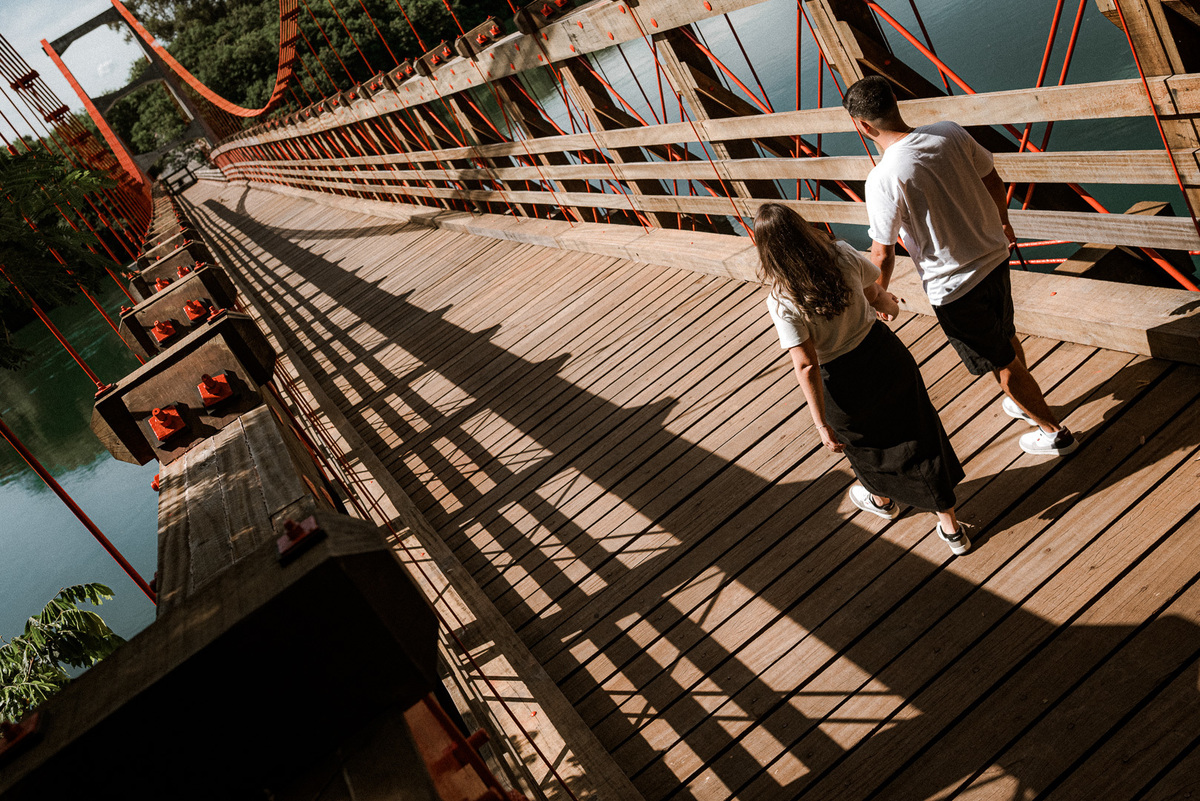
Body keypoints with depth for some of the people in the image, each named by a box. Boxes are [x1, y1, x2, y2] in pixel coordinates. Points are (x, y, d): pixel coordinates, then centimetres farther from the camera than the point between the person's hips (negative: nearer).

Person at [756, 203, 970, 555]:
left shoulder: (782, 302, -25)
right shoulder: (843, 256, -14)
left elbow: (807, 366, -26)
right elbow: (877, 296, 5)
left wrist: (822, 425, -18)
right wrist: (888, 306, 30)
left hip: (844, 384, -3)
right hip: (885, 355, 3)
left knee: (862, 444, 29)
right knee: (920, 439, 19)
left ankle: (881, 499, 59)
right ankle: (951, 527, 33)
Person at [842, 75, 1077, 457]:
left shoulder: (882, 180, -27)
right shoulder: (950, 132, -9)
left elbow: (883, 254, -18)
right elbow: (993, 181, 6)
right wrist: (1003, 224, 25)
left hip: (953, 287, -7)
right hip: (994, 257, 7)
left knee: (1001, 362, 15)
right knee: (1006, 337, 31)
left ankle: (1054, 431, 34)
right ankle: (1025, 402, 56)